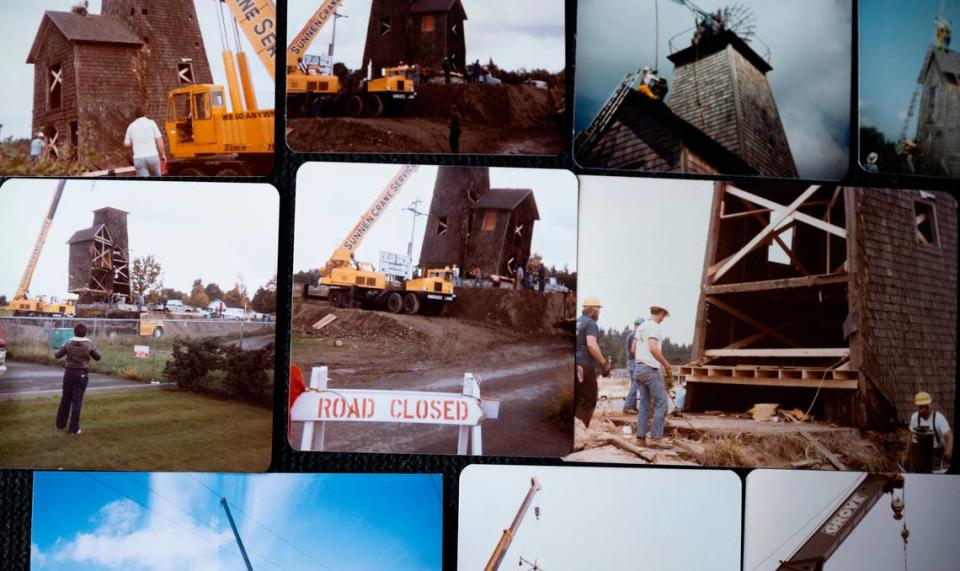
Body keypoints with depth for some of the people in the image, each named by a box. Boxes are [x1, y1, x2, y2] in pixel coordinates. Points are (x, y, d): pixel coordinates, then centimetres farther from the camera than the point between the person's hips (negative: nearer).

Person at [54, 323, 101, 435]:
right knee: (77, 400, 0)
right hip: (81, 375, -2)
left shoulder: (69, 344, -2)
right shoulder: (89, 345, -6)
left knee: (66, 399, 16)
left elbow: (57, 355, 7)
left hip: (69, 373, 2)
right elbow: (97, 357, 5)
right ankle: (74, 428, -1)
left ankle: (61, 423, 27)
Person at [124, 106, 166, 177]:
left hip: (139, 159, 1)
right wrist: (163, 154, 8)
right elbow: (159, 140, -5)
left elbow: (126, 144, 15)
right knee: (156, 178, 24)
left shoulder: (131, 126, 7)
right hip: (152, 157, -1)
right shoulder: (151, 123, 0)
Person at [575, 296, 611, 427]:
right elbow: (591, 344, -24)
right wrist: (604, 363, -19)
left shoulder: (577, 322, 16)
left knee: (576, 401, 12)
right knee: (588, 401, -4)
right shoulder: (591, 323, -10)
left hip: (575, 367, 8)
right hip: (585, 367, -8)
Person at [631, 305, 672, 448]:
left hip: (639, 367, 9)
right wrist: (667, 365, -16)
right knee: (661, 403, -4)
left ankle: (641, 436, 7)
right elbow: (653, 349, -25)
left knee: (644, 404, 10)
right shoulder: (654, 326, -13)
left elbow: (633, 349, 18)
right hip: (651, 369, -9)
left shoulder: (641, 326, 15)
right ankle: (655, 438, -8)